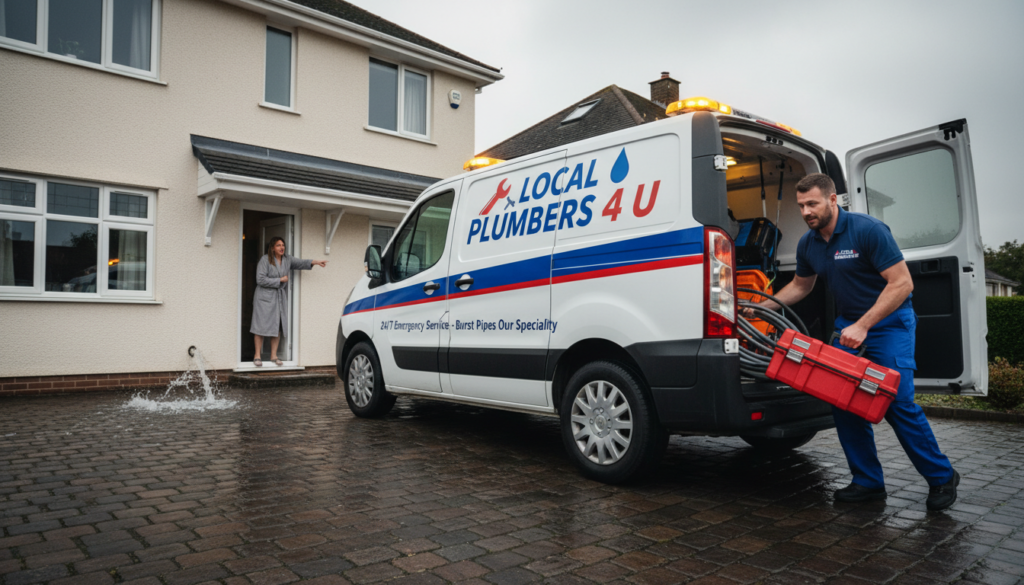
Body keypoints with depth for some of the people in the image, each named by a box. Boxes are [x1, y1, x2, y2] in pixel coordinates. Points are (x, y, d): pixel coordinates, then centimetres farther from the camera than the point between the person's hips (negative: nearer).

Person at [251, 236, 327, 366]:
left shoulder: (287, 259, 9)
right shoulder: (265, 260, -8)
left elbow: (300, 263, -3)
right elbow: (260, 280, -13)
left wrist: (314, 262, -20)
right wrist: (280, 280, -10)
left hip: (280, 297, 5)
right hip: (265, 297, -5)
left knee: (278, 327, 4)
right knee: (262, 326, -4)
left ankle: (274, 355, 12)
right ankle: (257, 356, 4)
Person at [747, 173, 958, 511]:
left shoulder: (868, 230, -18)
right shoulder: (808, 244, 3)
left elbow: (902, 283, -20)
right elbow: (800, 285, 19)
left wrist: (863, 325, -26)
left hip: (889, 322, -6)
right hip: (849, 325, 6)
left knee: (897, 402, -10)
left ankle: (941, 478, 13)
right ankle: (868, 482, 11)